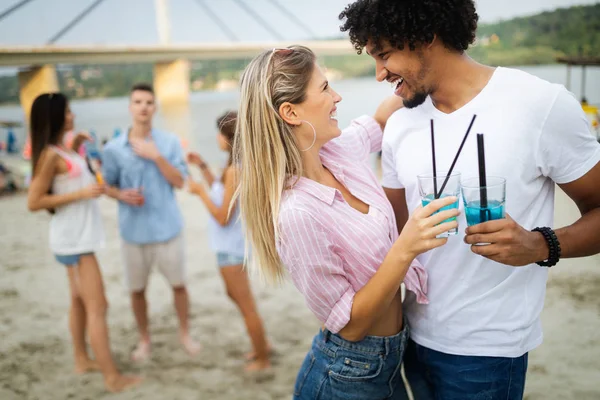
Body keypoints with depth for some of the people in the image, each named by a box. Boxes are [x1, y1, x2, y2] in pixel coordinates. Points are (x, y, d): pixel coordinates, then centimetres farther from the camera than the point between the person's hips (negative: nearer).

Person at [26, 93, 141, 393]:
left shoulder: (61, 149, 8)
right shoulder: (49, 155, -19)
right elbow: (34, 202, -20)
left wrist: (75, 149, 10)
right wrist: (81, 193, -23)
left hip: (78, 237, 10)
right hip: (72, 240, -10)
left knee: (80, 301, 20)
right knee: (97, 307, -7)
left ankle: (82, 360, 34)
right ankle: (112, 377, -1)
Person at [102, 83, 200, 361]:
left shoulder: (169, 142, -4)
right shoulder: (113, 149, -3)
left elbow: (179, 182, -7)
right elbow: (108, 186, 5)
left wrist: (157, 156, -18)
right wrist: (123, 195, -16)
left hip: (167, 227, 0)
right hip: (133, 230, 1)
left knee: (178, 284, 10)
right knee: (137, 289, 12)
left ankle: (185, 333, 32)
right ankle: (144, 339, 32)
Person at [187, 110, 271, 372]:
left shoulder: (235, 170, -25)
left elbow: (223, 217, -24)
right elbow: (221, 194, 15)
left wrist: (199, 191, -15)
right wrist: (202, 167, 11)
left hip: (231, 247, -10)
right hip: (231, 244, 10)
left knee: (247, 306, 5)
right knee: (235, 295, 26)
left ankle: (262, 359, 20)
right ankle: (261, 344, 37)